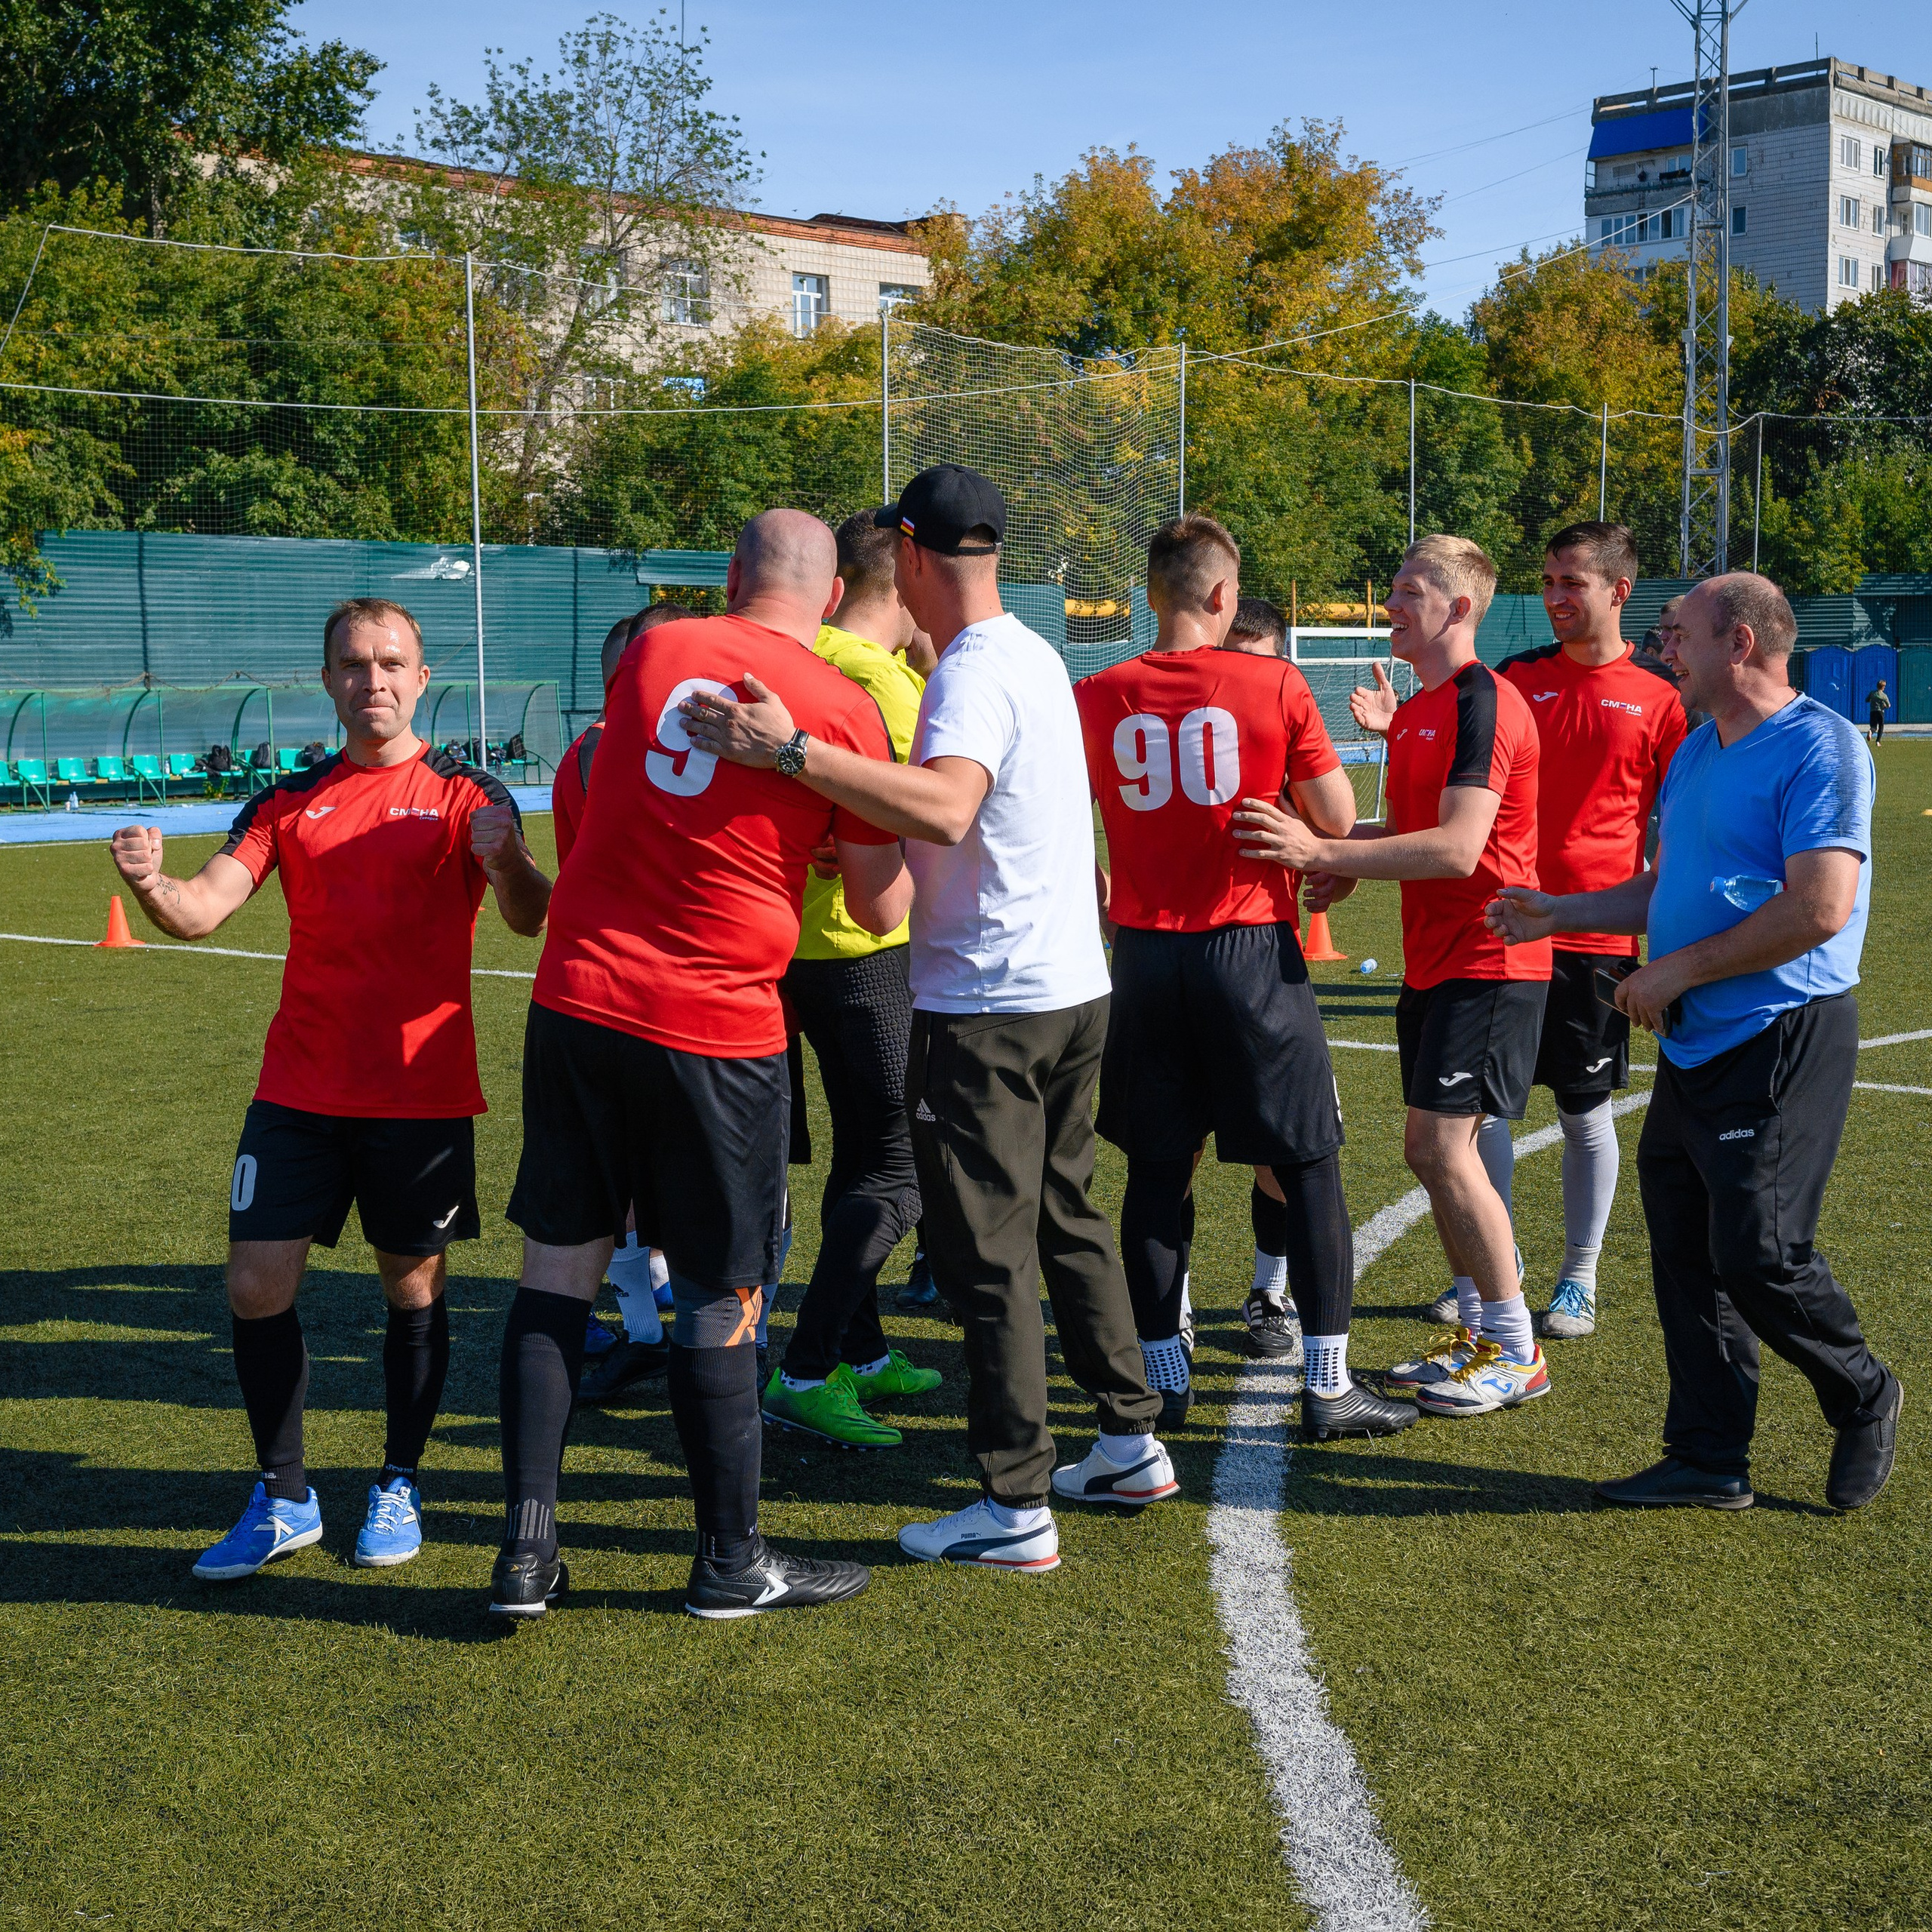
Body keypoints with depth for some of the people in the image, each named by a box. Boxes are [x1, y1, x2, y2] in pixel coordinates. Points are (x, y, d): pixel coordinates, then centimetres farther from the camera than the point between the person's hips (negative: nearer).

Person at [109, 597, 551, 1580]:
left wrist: (507, 860, -36)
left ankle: (400, 1487, 25)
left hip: (421, 1090, -2)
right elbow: (204, 908, -3)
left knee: (412, 1282, 7)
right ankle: (282, 1500, 14)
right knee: (257, 1282, -2)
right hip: (299, 1088, 3)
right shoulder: (290, 800, 8)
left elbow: (527, 916, -14)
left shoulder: (465, 792, -1)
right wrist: (151, 885, -25)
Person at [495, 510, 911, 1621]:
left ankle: (529, 1550, 13)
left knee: (559, 1267, 11)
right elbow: (884, 911, -1)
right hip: (715, 1029, -4)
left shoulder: (652, 652, 8)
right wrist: (896, 829, 19)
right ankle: (732, 1562, 19)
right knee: (722, 1303, 7)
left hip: (576, 999, 4)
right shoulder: (843, 708, -5)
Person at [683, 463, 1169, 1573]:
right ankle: (1133, 1445, 29)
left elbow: (946, 809, -36)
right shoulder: (1035, 656, 13)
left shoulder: (974, 672, -17)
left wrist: (794, 752, -40)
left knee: (989, 1256, -2)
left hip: (989, 1005, -10)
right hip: (1074, 984, 10)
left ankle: (1016, 1509, 5)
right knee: (1068, 1219, 20)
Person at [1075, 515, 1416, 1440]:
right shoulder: (1275, 685, -7)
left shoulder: (1097, 699, 0)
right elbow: (1336, 819, -4)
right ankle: (1328, 1384, 8)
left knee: (1157, 1171, 11)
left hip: (1145, 952, 3)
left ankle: (1163, 1374, 17)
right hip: (1251, 950, -3)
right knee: (1308, 1165, 6)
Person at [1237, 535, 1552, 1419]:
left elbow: (1457, 847, -25)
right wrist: (1349, 859, 6)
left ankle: (1516, 1351, 1)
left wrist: (1323, 851, -27)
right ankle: (1480, 1330, 24)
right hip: (1434, 963, 10)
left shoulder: (1482, 702, -16)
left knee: (1442, 1146, -11)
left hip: (1485, 963, -10)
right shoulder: (1417, 709, 15)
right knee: (1433, 1149, 12)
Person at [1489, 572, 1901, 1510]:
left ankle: (1864, 1398, 21)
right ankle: (1709, 1460, 19)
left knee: (1759, 1254, -7)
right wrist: (1558, 914, 16)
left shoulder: (1819, 747, -14)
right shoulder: (1697, 751, 15)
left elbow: (1819, 909, -23)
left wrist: (1678, 970, -18)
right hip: (1694, 1046, 9)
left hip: (1780, 1045, -9)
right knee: (1686, 1252, 9)